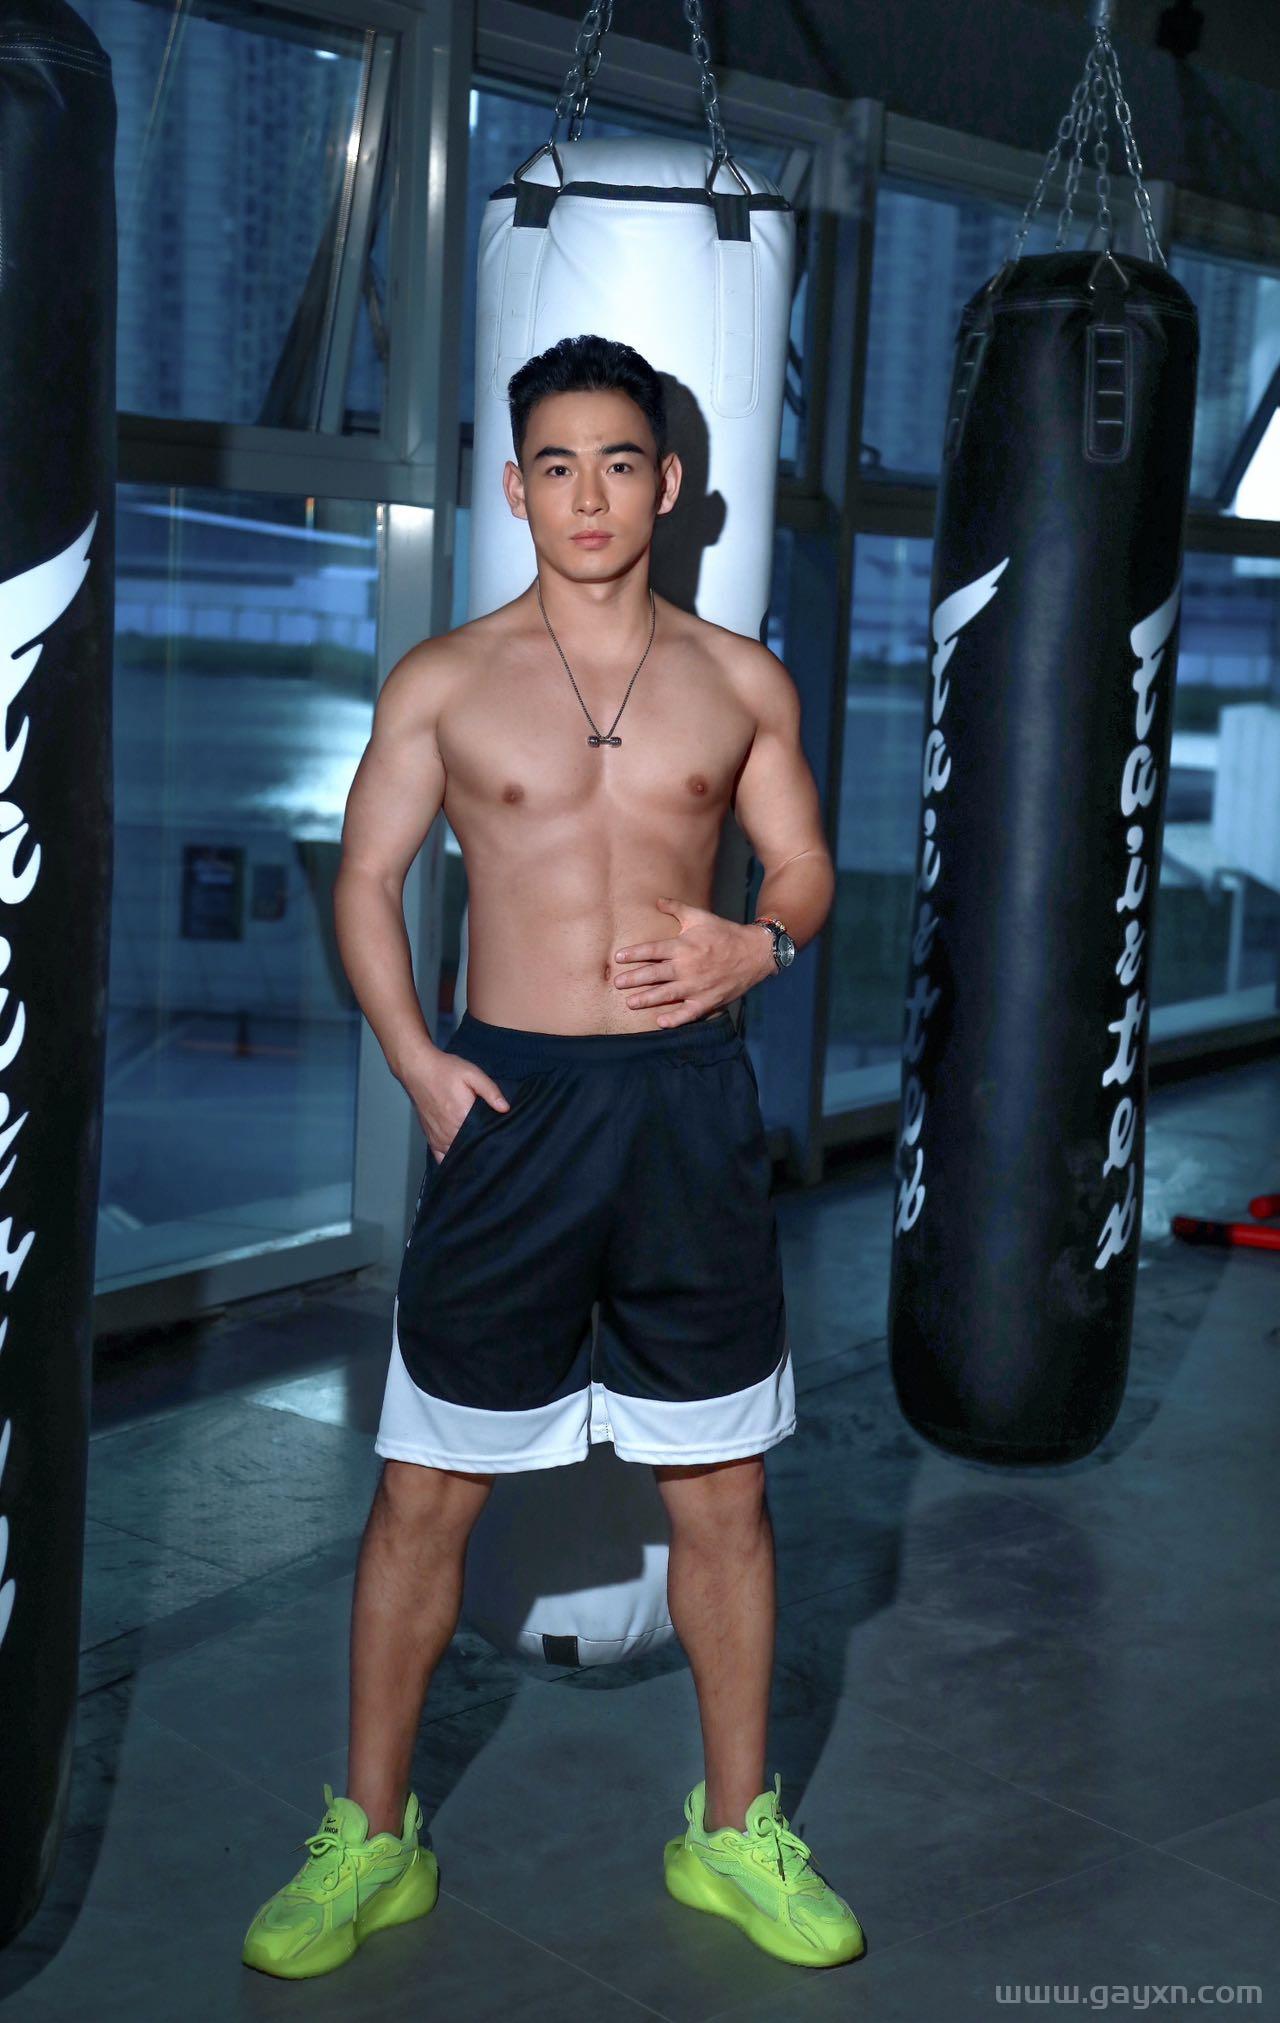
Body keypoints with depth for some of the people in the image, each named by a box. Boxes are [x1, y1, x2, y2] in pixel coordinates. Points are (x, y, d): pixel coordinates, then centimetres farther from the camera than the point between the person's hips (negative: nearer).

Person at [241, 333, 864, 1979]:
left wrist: (758, 945, -11)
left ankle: (735, 1832, 27)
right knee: (424, 1490, 4)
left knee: (721, 1487, 9)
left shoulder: (740, 681, 7)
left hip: (689, 1099, 2)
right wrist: (414, 1057, -9)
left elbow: (805, 867, 12)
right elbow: (366, 878, 5)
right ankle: (371, 1839, 22)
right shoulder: (441, 683, 3)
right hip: (510, 1100, -1)